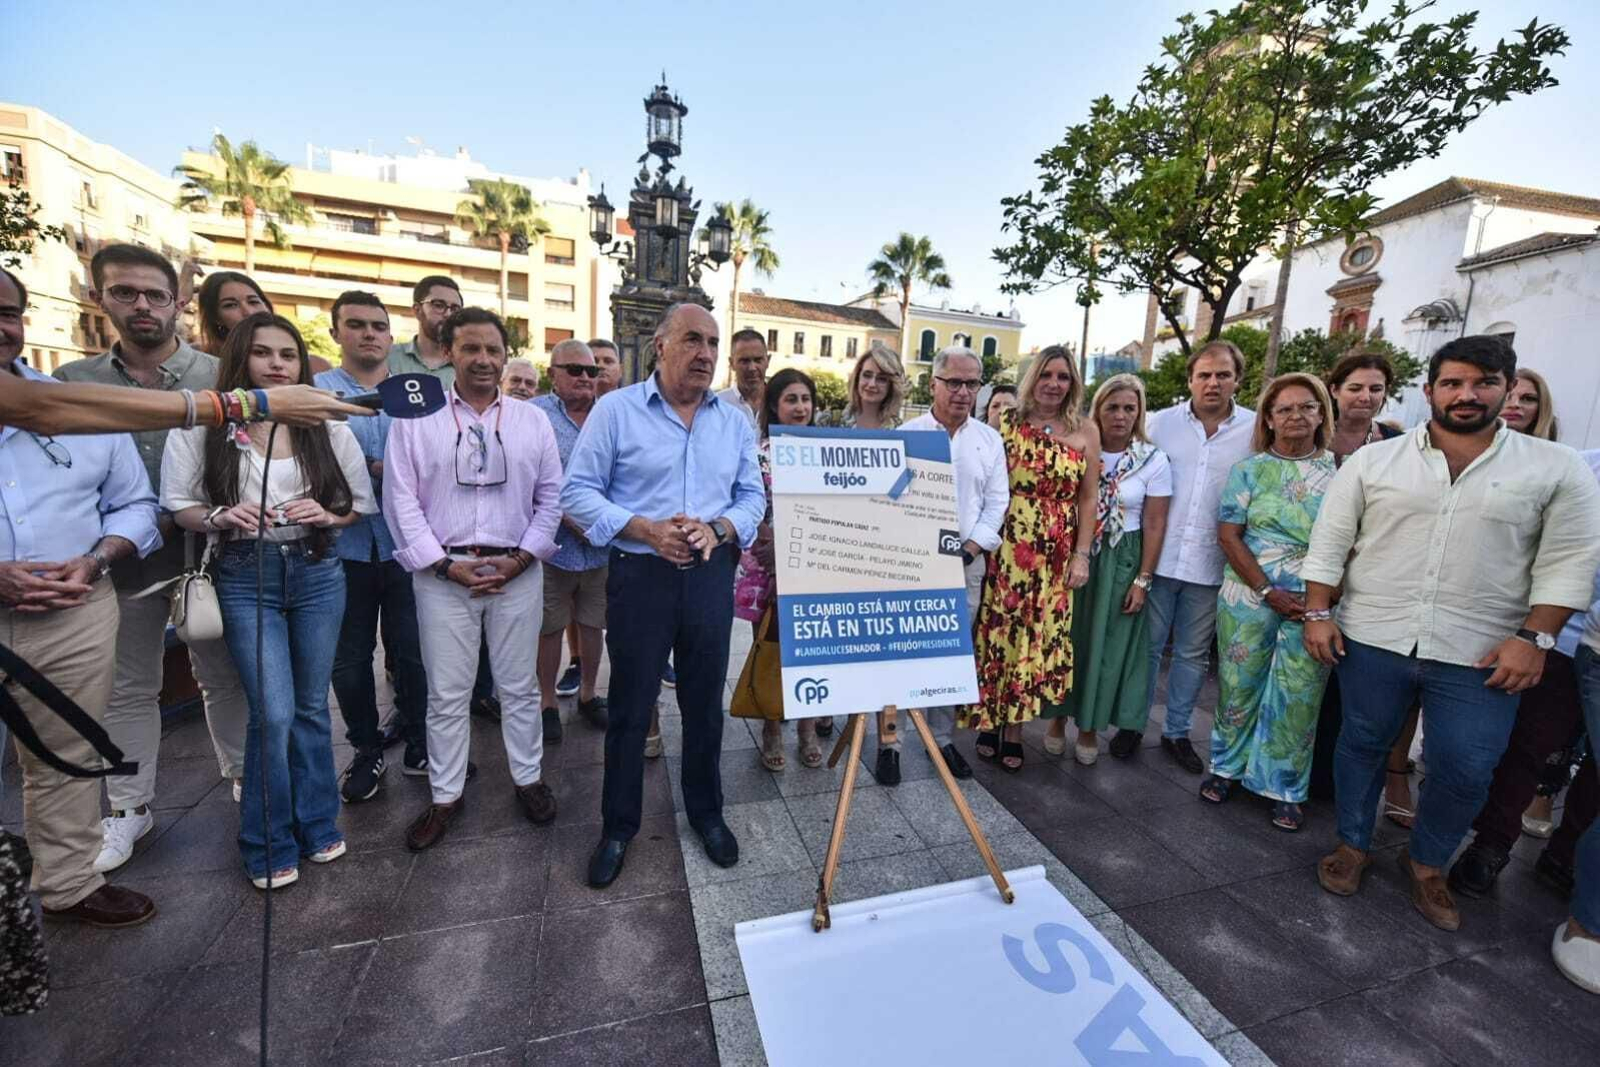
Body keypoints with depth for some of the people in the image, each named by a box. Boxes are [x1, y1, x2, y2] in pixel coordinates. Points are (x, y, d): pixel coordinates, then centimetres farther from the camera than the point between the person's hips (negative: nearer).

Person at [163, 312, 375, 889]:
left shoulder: (327, 427, 1)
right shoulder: (204, 426, -2)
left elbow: (361, 503, 8)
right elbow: (178, 506, 3)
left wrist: (325, 515, -12)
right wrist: (223, 516, -17)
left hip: (317, 573, 2)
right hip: (246, 577, -1)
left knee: (312, 706, 12)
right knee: (274, 713, -4)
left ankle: (316, 826, 30)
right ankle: (270, 844, 19)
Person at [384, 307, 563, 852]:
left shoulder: (533, 420, 6)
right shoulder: (414, 419, 3)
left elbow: (550, 497, 5)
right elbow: (402, 501, -1)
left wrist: (522, 557, -7)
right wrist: (445, 564, -10)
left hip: (517, 571, 1)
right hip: (444, 573, 0)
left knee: (519, 685, 12)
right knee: (446, 694, 9)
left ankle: (529, 778, 29)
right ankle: (445, 796, 26)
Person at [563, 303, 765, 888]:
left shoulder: (735, 420, 8)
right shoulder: (616, 409, -3)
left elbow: (753, 496, 8)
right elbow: (579, 491, -5)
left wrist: (719, 529, -13)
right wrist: (647, 530, -18)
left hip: (711, 575, 3)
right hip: (640, 575, -2)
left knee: (705, 701, 15)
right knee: (630, 705, 10)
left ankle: (706, 812, 35)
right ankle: (618, 824, 30)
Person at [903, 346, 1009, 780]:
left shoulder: (990, 441, 9)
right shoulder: (907, 434, 0)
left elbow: (996, 503, 7)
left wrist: (970, 549, -5)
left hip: (966, 561, 3)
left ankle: (942, 737, 23)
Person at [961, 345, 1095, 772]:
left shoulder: (1085, 430, 5)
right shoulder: (1006, 423, 2)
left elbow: (1088, 497, 5)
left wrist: (1082, 555, 1)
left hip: (1056, 553, 2)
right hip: (1006, 546, -1)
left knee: (1039, 637, 8)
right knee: (998, 632, 5)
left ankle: (1014, 731, 23)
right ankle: (989, 724, 23)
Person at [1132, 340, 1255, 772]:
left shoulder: (1256, 429, 1)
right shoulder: (1162, 423, 1)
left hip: (1211, 564, 1)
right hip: (1158, 556, 0)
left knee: (1193, 654, 14)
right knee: (1147, 646, 9)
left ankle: (1177, 731, 30)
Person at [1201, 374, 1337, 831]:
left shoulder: (1340, 472, 5)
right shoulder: (1248, 470, 2)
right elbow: (1229, 536, -3)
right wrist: (1268, 593, -11)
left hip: (1314, 604, 1)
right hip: (1249, 596, -1)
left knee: (1300, 698, 5)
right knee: (1238, 686, 8)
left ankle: (1285, 787, 23)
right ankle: (1227, 767, 28)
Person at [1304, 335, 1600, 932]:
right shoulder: (1372, 460, 1)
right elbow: (1329, 542, 2)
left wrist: (1532, 638, -8)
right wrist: (1318, 614, -4)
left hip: (1480, 655, 1)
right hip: (1372, 639, 0)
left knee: (1465, 770, 6)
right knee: (1362, 744, 12)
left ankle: (1427, 863, 31)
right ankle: (1353, 845, 31)